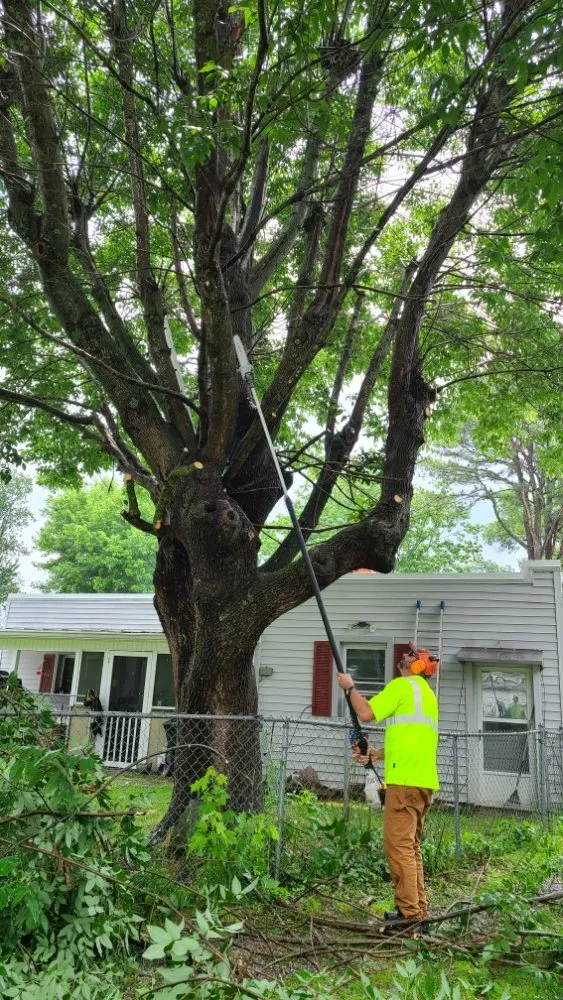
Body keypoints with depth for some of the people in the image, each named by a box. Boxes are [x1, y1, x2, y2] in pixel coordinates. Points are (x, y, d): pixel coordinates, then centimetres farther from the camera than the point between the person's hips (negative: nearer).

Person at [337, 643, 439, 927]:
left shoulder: (402, 685, -4)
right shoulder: (427, 693, 23)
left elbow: (366, 713, -10)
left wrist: (350, 687, 5)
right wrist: (376, 754, 22)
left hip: (405, 779, -9)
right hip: (425, 780, 9)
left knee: (398, 845, -7)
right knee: (411, 845, 16)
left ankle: (409, 912, -6)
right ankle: (419, 908, 19)